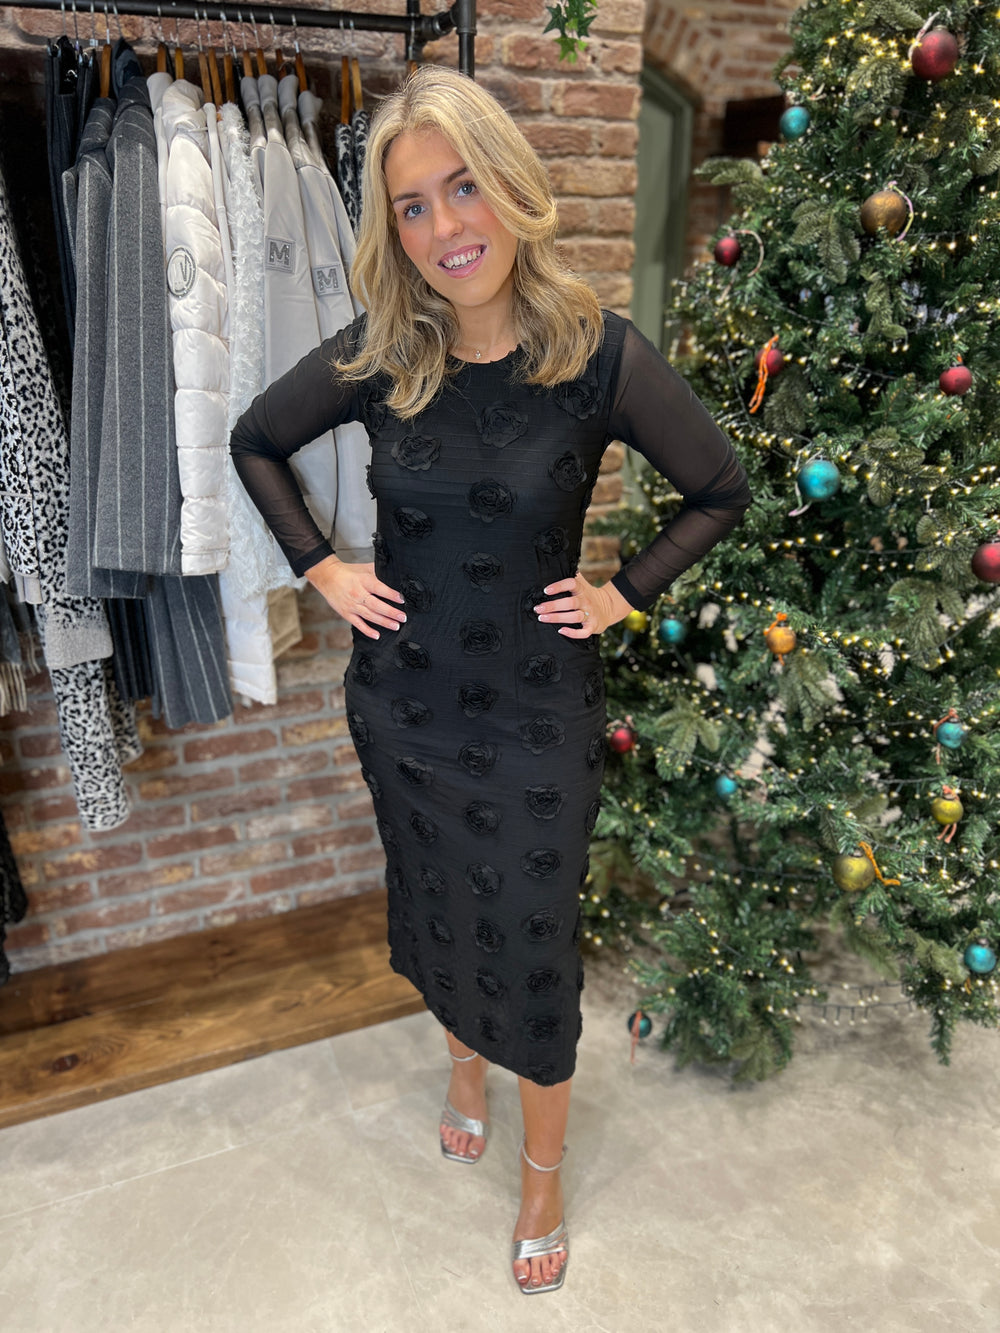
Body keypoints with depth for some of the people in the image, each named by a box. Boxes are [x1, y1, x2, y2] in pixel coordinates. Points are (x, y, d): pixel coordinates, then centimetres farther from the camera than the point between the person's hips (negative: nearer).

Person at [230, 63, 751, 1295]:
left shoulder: (600, 355, -14)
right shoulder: (376, 359, -7)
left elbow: (720, 492, -1)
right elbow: (255, 442, 10)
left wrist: (626, 595, -6)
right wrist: (321, 569, 2)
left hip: (536, 711, -2)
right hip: (399, 699, 3)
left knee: (530, 947, 11)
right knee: (433, 911, 23)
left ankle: (543, 1174, 39)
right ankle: (465, 1067, 55)